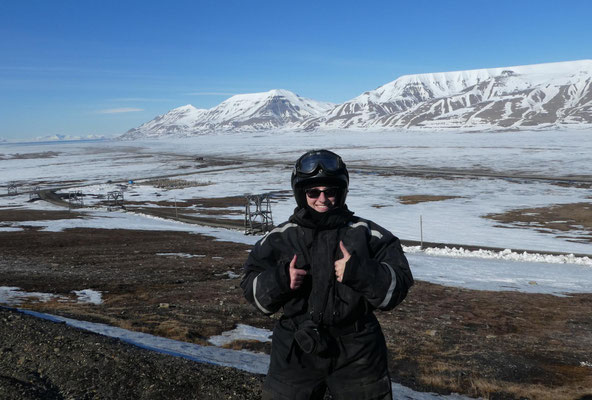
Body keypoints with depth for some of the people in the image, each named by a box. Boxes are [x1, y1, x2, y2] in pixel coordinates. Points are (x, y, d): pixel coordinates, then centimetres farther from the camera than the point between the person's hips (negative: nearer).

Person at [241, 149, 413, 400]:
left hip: (356, 353, 0)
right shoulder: (280, 238, 0)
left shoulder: (367, 234, -5)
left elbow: (398, 286, -7)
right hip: (296, 351, 1)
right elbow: (252, 289, 3)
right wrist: (279, 279, -17)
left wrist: (360, 271, -23)